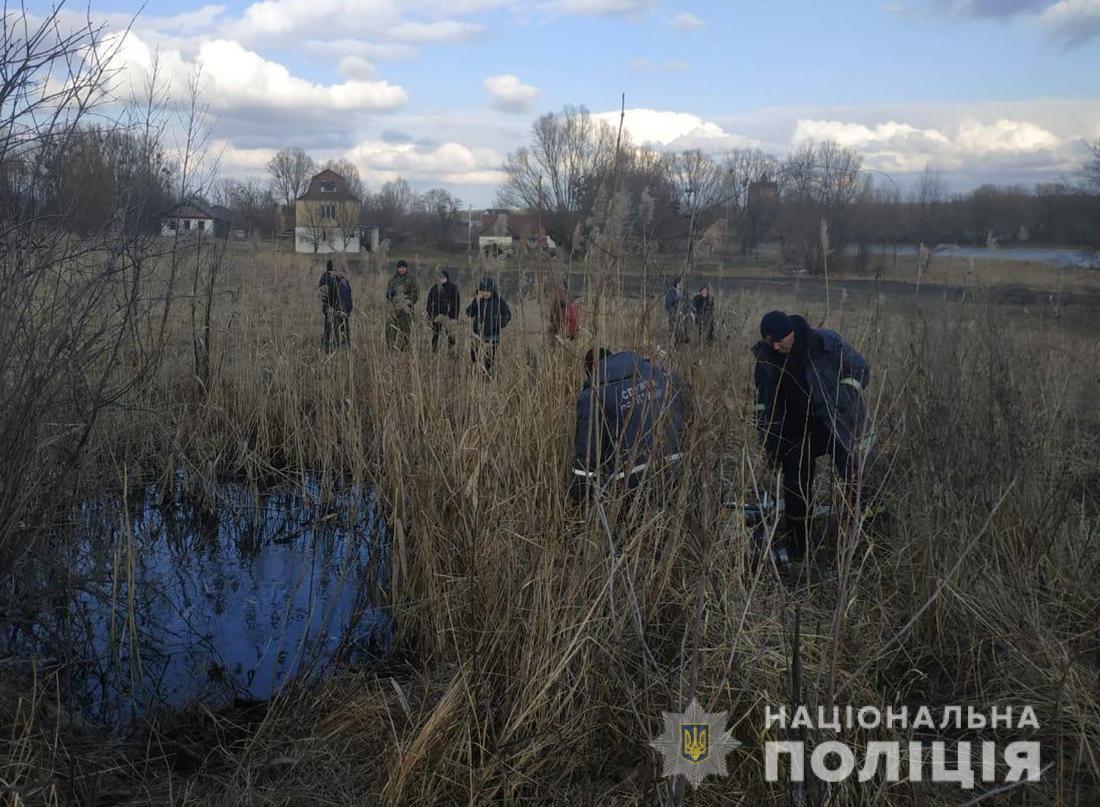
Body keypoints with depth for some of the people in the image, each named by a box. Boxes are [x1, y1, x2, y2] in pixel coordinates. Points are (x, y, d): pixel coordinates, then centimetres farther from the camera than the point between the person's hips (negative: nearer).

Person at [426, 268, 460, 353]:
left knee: (451, 334, -4)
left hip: (449, 314, -2)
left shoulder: (453, 288, 2)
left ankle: (451, 351, 4)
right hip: (437, 314, 2)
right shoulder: (435, 288, 8)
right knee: (435, 333, 5)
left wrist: (456, 315, -4)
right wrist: (429, 313, 5)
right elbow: (429, 301, 12)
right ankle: (433, 350, 13)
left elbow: (457, 302, 2)